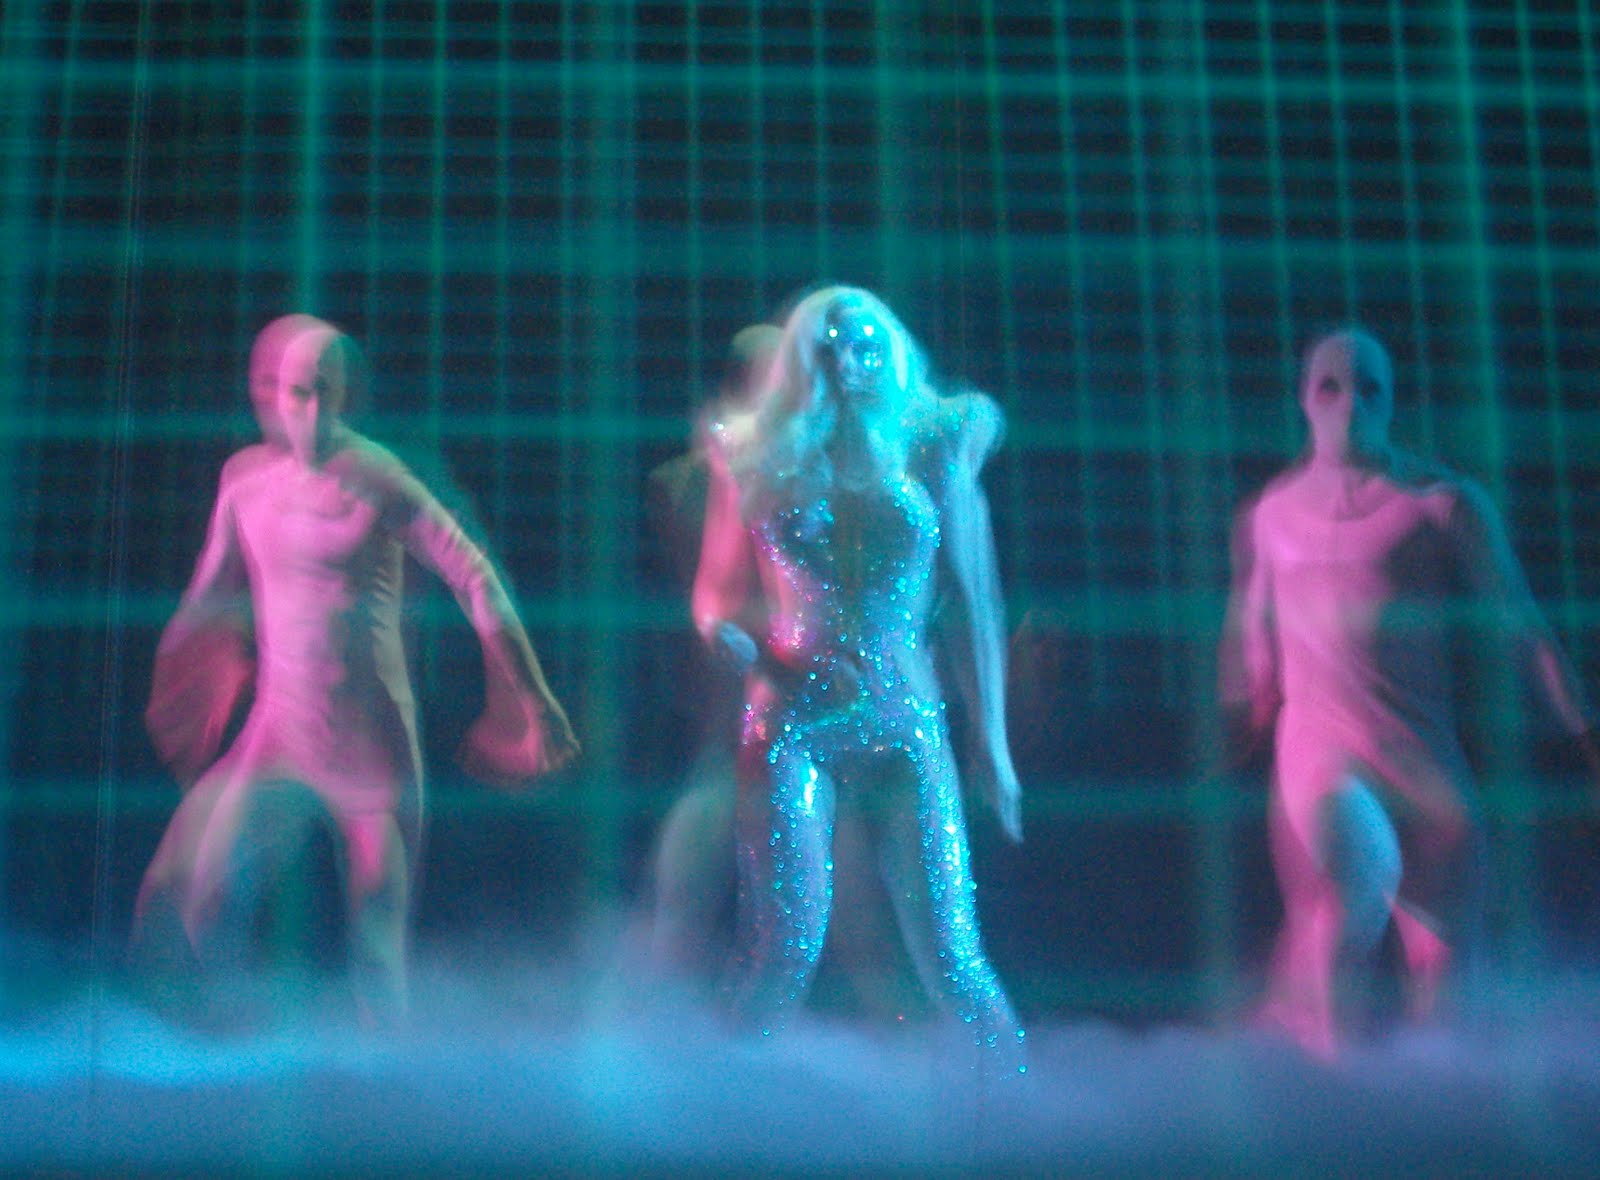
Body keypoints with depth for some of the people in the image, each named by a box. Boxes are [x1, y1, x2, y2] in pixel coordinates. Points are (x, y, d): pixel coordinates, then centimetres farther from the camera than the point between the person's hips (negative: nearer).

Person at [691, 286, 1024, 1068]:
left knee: (949, 957, -5)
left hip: (905, 726, 0)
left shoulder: (933, 450, 9)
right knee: (787, 945, -10)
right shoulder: (758, 459, 10)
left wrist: (990, 740, 7)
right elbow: (716, 593, 15)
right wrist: (732, 635, -9)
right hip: (793, 726, 0)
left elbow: (972, 606, 10)